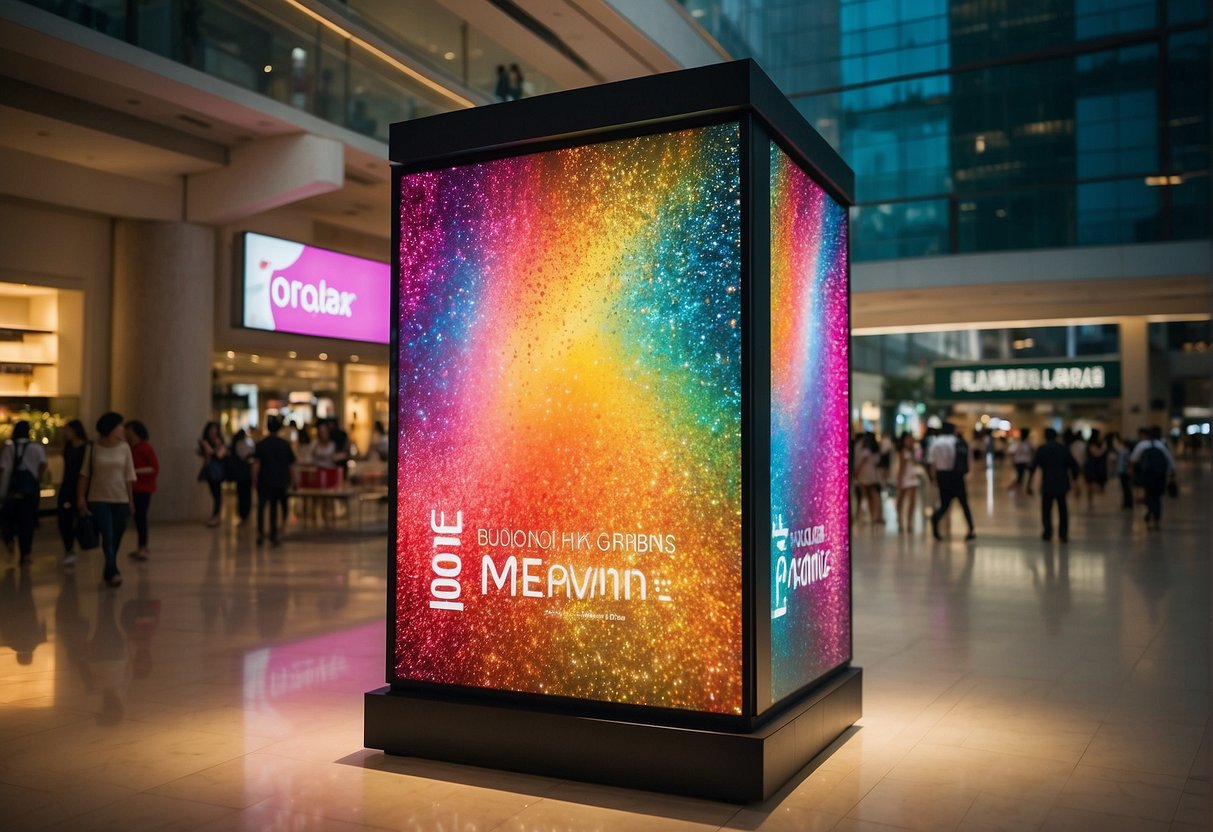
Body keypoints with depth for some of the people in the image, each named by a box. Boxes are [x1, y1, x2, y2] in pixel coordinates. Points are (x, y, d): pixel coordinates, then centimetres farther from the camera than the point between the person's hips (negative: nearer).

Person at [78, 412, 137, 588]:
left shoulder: (124, 447, 1)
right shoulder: (94, 448, -3)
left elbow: (128, 477, 4)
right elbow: (85, 475, 1)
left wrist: (131, 500, 5)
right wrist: (81, 498, -4)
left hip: (121, 499, 2)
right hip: (98, 499, -2)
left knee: (116, 538, 7)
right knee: (108, 536, -13)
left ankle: (108, 573, 23)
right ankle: (113, 572, -20)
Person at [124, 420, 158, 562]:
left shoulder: (146, 448, -10)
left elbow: (155, 469, -14)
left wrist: (136, 471, -20)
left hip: (143, 488, -7)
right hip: (132, 487, 7)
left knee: (140, 516, -11)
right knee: (137, 516, 10)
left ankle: (143, 548, -11)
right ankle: (142, 547, 20)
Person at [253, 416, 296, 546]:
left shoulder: (261, 444, -6)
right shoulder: (285, 444, 0)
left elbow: (256, 464, -11)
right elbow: (291, 464, 3)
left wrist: (254, 480, -4)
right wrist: (292, 480, 12)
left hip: (264, 482, -2)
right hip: (280, 482, 2)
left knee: (261, 506, 9)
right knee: (274, 507, 11)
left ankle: (260, 532, -6)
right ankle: (273, 536, 12)